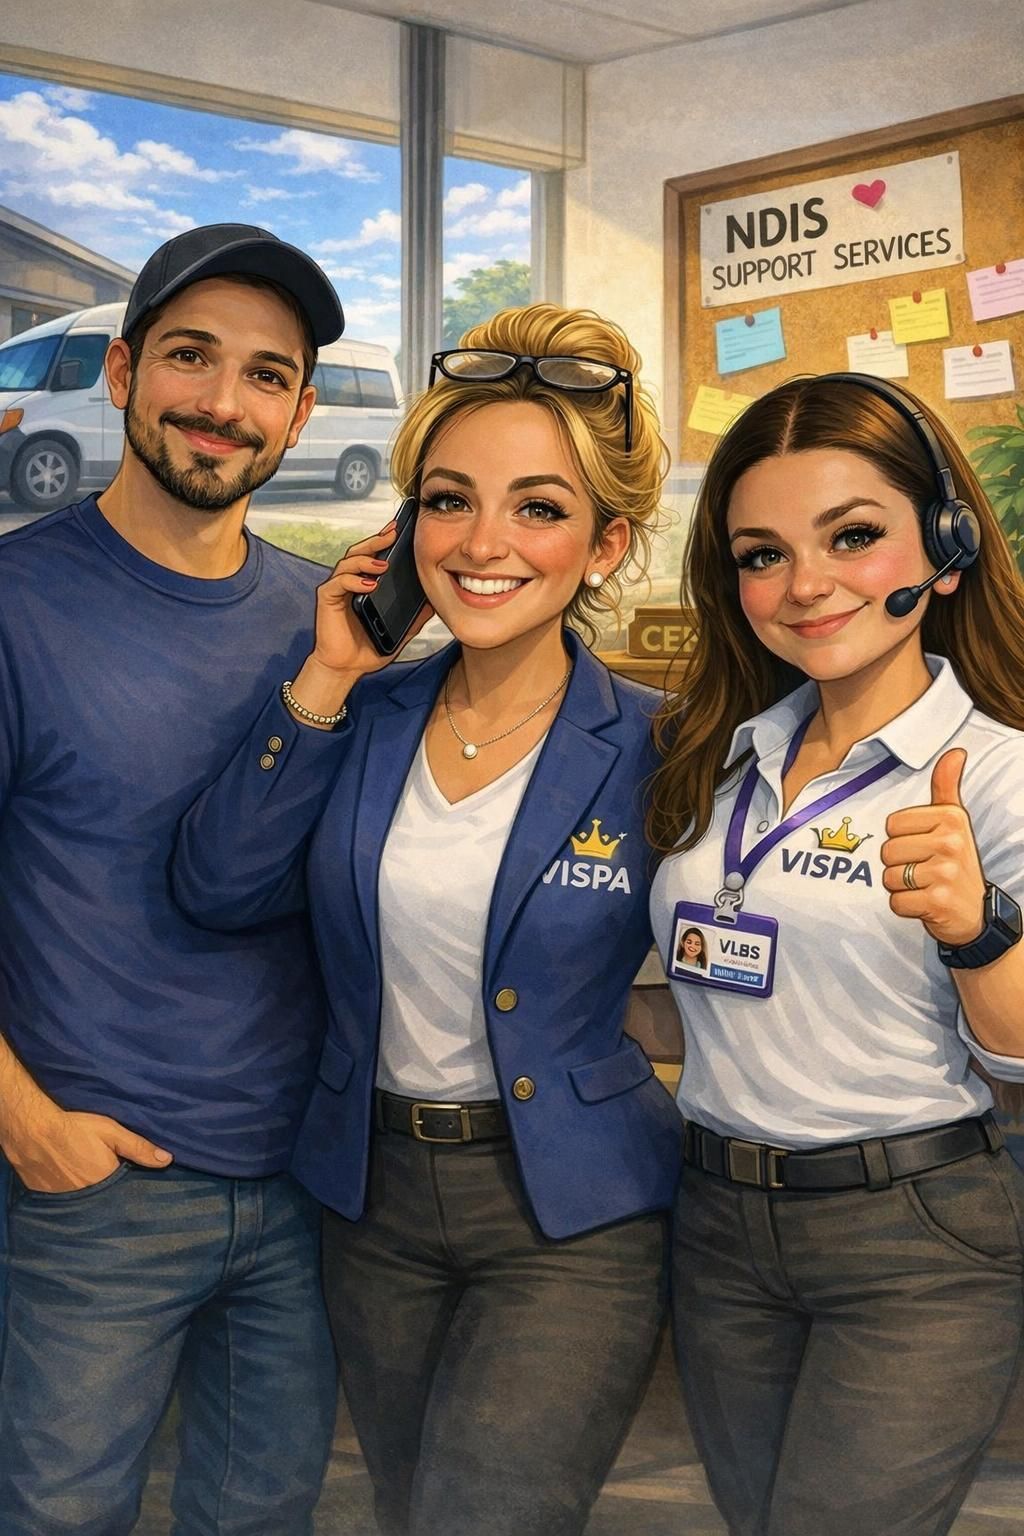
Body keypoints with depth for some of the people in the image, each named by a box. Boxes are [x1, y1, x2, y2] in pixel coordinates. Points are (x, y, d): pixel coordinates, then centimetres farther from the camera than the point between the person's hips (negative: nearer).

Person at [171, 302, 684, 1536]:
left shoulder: (650, 748, -12)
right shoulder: (366, 718, -1)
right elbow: (219, 890, -12)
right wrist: (324, 686, -15)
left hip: (569, 1217, -4)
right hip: (375, 1199, 5)